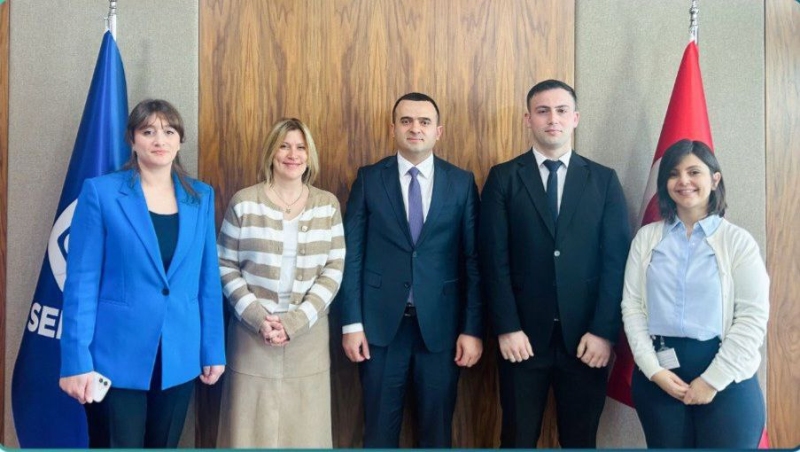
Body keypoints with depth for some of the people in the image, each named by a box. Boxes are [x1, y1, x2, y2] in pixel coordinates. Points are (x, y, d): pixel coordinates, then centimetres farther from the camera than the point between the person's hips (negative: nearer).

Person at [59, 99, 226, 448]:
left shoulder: (201, 197, 5)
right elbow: (81, 281, -6)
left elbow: (208, 280, 7)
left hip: (179, 356, 4)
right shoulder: (100, 192, -5)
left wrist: (213, 350, 5)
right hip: (116, 356, -3)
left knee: (164, 445, 17)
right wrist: (77, 360, -10)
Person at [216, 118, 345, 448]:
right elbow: (226, 268, 0)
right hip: (253, 333, -1)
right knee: (251, 425, 6)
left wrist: (296, 321, -11)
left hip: (308, 334, 2)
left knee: (305, 428, 9)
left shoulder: (328, 205, 3)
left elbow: (334, 269, 0)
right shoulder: (244, 202, -1)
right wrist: (257, 318, -12)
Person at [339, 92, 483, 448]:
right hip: (381, 323, 0)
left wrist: (473, 328, -3)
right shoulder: (368, 179, 2)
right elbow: (352, 255, 0)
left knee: (436, 429, 13)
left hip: (441, 324, 1)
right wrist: (351, 323, -4)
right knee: (379, 429, 12)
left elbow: (473, 259, 1)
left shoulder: (462, 182, 2)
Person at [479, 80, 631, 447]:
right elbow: (494, 259, -3)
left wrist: (604, 331, -7)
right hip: (523, 335, -1)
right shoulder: (503, 178, 2)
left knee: (580, 439, 13)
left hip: (586, 337, 1)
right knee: (518, 438, 10)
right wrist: (507, 328, -10)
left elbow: (616, 260, 1)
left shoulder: (604, 180, 6)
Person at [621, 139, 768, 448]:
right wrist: (653, 369, -9)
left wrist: (712, 380, -11)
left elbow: (753, 318, -7)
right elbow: (632, 305, 1)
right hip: (657, 375, 2)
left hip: (727, 379, -2)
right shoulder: (647, 237, 5)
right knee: (666, 445, 13)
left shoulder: (738, 241, -1)